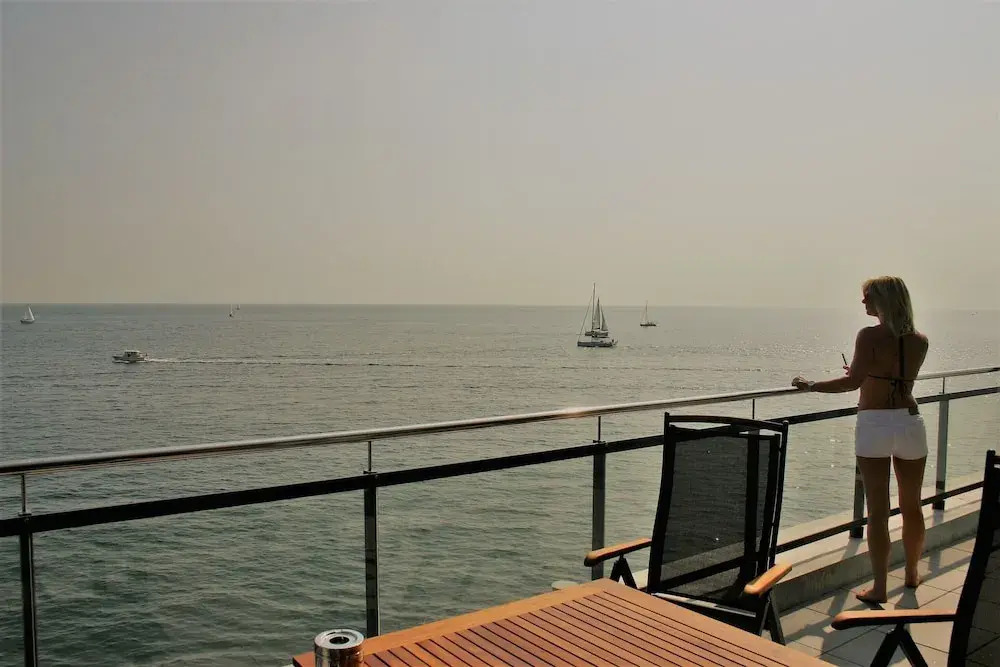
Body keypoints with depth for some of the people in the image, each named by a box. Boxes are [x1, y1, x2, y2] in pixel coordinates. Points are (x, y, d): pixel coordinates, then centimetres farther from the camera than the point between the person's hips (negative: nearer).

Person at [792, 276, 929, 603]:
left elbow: (853, 382, -18)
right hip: (910, 423, 5)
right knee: (911, 506, 19)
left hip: (874, 425, -4)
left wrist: (810, 385, -8)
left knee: (878, 510, 1)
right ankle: (912, 574, 36)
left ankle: (879, 587, 7)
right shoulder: (920, 341, 5)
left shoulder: (870, 336, -11)